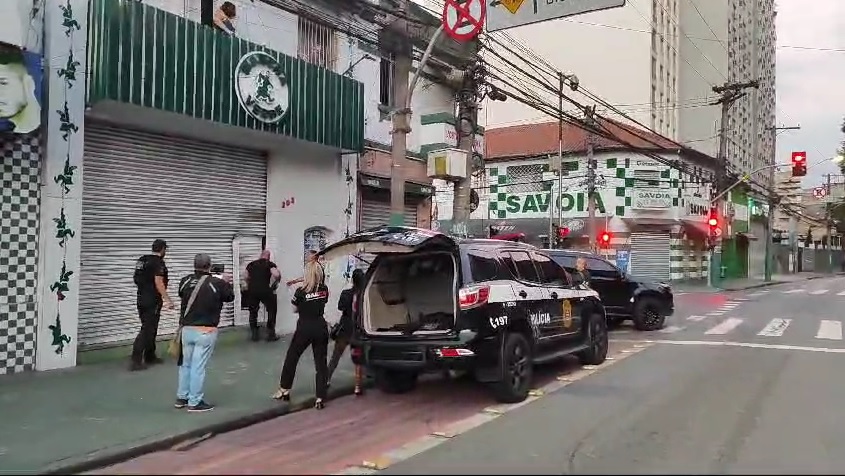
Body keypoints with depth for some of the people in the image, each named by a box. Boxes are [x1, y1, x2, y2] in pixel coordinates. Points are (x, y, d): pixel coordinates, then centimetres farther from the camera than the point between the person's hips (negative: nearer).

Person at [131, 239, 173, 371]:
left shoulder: (142, 260, 12)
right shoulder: (159, 262, -14)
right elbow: (158, 282, -21)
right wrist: (168, 300, -21)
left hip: (141, 299, 9)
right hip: (152, 301, -9)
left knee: (149, 328, 18)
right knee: (147, 330, -7)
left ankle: (150, 356, 25)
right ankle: (136, 361, -10)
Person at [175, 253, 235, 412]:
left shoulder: (185, 281, 0)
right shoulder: (217, 283, -11)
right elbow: (230, 297, 5)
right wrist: (226, 282, 23)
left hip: (187, 329, 5)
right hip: (205, 331, -5)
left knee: (186, 364, 18)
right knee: (198, 366, -1)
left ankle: (182, 397, 28)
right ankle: (194, 402, 5)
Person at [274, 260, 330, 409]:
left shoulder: (301, 291, -13)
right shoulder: (324, 290, -4)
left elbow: (295, 309, 0)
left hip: (304, 329, -3)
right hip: (321, 328, 3)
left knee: (291, 358, 17)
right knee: (321, 362, 6)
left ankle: (284, 390, 27)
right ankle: (320, 399, 4)